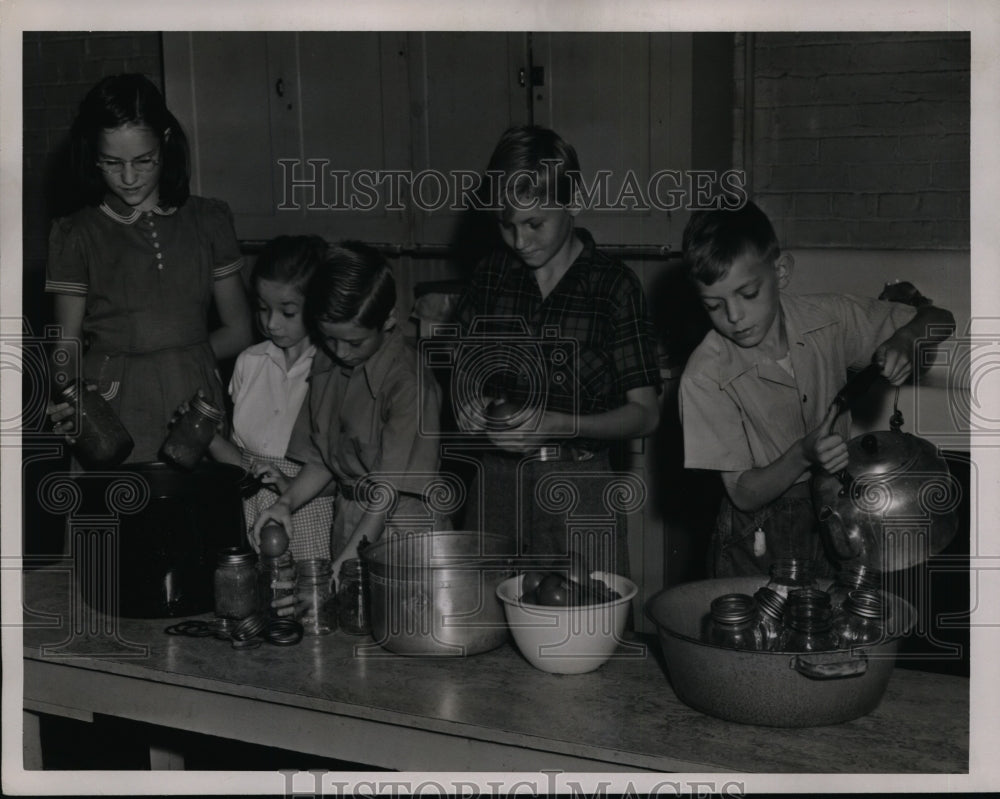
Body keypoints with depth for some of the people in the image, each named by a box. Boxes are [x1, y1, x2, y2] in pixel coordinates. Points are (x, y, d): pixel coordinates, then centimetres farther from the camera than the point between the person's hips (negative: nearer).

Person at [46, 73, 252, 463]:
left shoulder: (207, 221, 8)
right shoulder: (77, 235, 4)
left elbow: (239, 330, 11)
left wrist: (188, 359, -4)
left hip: (196, 409, 1)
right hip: (113, 419, -1)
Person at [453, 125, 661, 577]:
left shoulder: (613, 285, -4)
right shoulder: (490, 275, 6)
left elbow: (645, 413, -5)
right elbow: (462, 367, 18)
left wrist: (556, 425, -18)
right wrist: (468, 401, -5)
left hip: (580, 488, -3)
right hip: (496, 481, 3)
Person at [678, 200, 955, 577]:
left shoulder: (827, 319, -5)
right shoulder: (705, 377, -15)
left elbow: (938, 320, 9)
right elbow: (744, 494, -11)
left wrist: (900, 341, -13)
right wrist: (804, 455, -28)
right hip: (757, 543, -2)